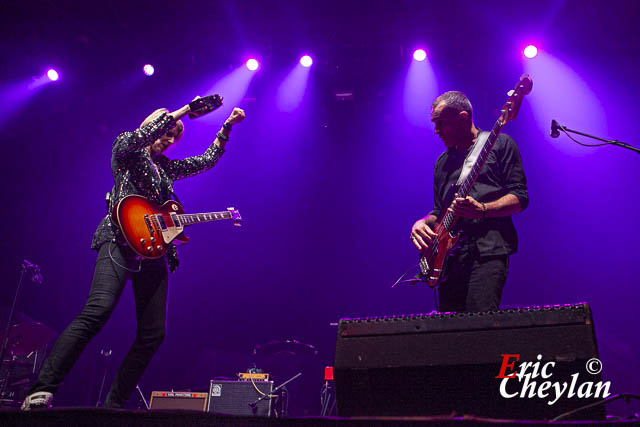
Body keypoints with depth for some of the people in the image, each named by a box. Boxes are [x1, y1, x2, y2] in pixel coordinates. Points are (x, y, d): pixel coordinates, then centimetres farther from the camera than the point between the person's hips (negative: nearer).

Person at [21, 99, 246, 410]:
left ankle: (115, 405, 4)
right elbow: (135, 140, -13)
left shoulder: (166, 167, 28)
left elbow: (207, 160, 36)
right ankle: (41, 391, -29)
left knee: (153, 334, -3)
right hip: (121, 241, -7)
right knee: (98, 311, -28)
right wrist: (180, 112, -9)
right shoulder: (125, 150, 11)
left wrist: (228, 126, 31)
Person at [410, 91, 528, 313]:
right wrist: (423, 222, 5)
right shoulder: (443, 161, 23)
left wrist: (482, 210, -19)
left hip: (487, 250, -6)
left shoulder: (500, 144, 5)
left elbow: (520, 198, -3)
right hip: (449, 254, 6)